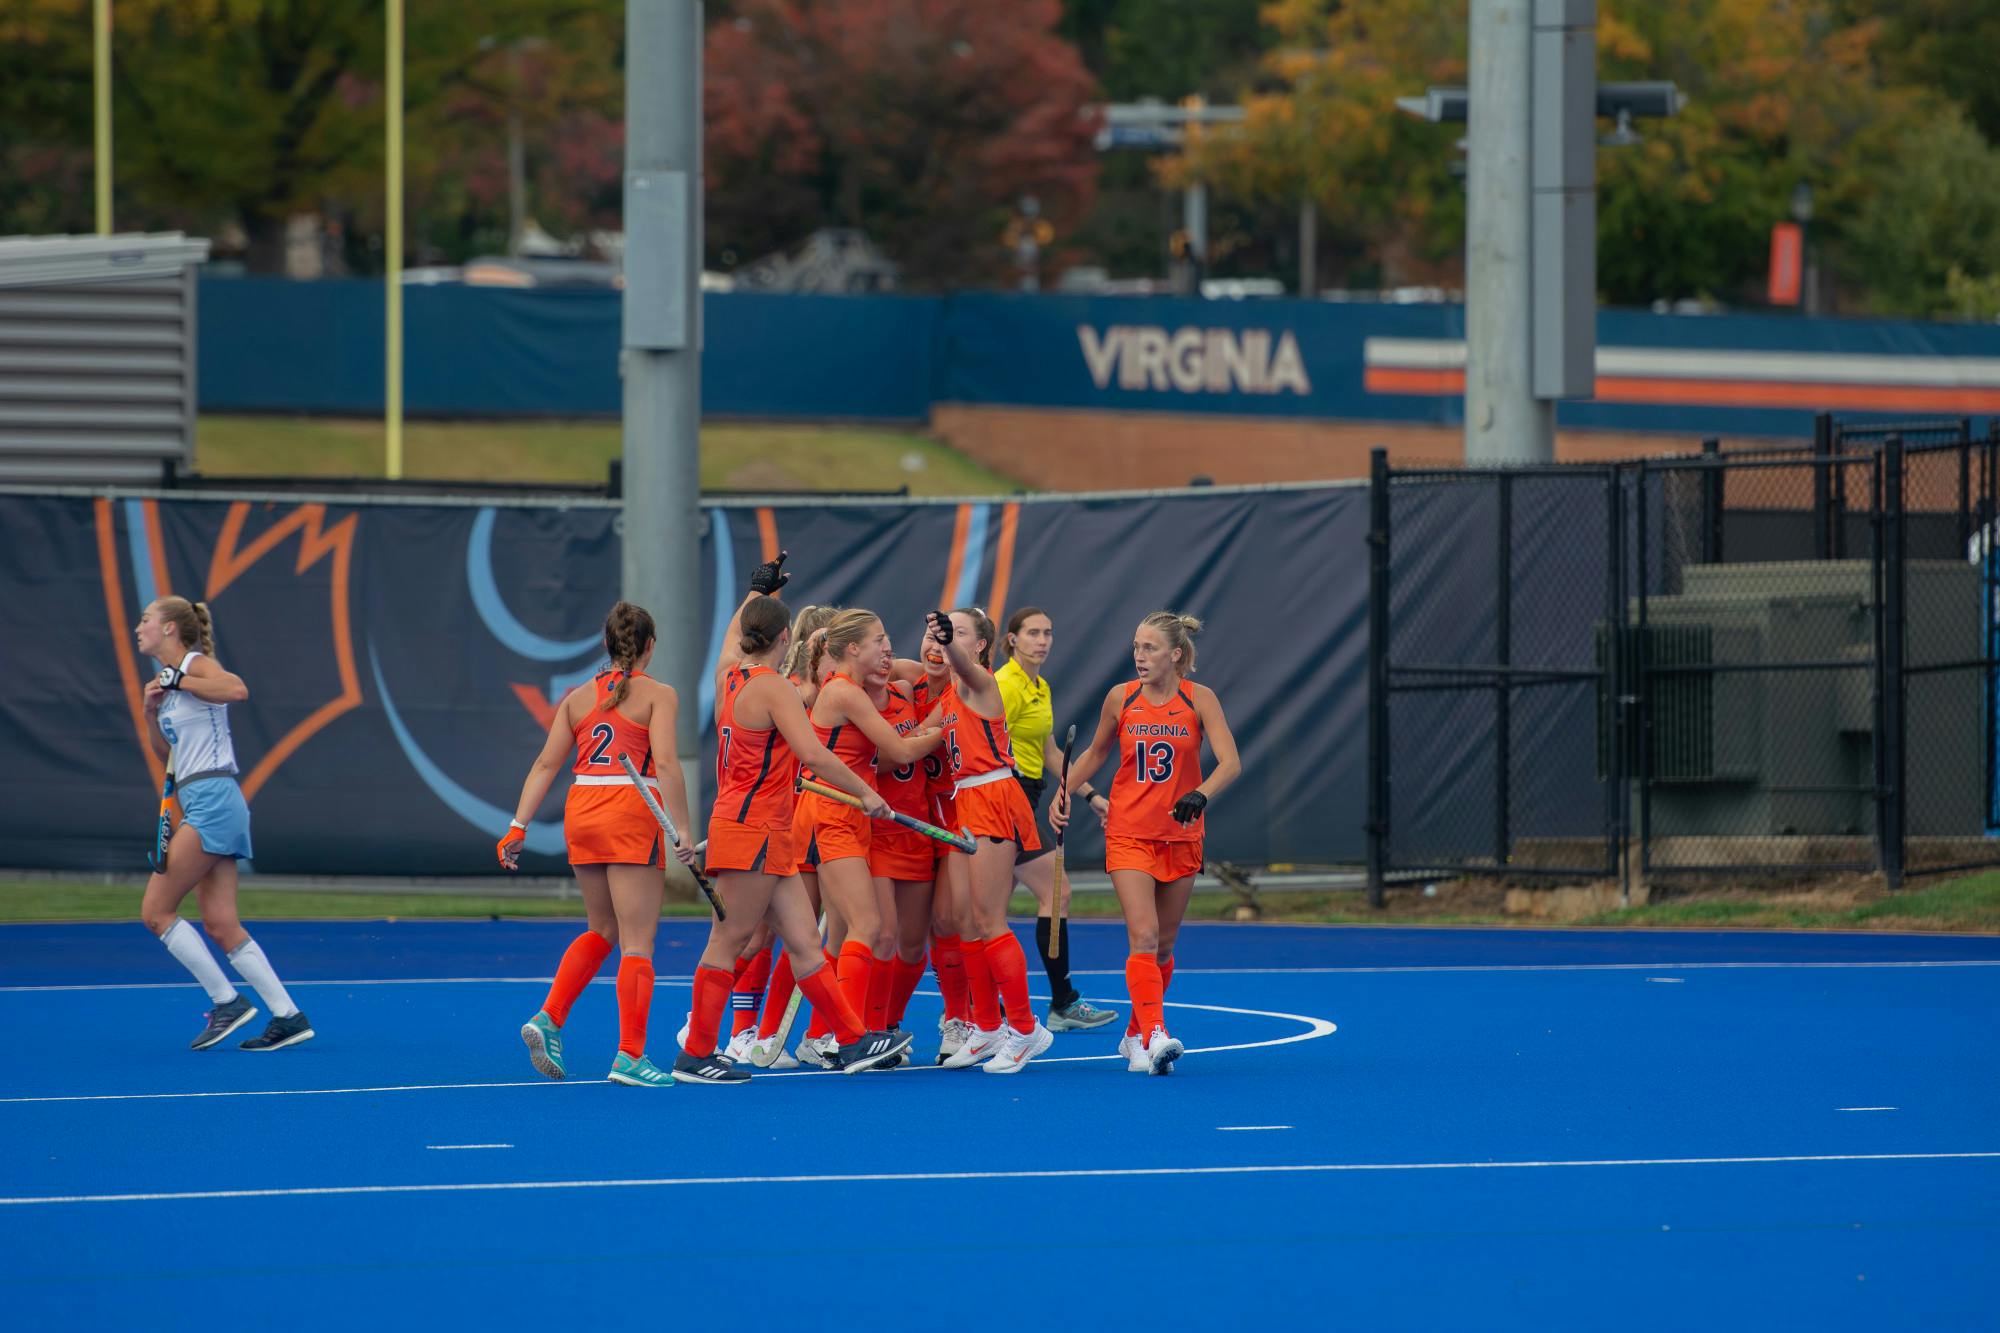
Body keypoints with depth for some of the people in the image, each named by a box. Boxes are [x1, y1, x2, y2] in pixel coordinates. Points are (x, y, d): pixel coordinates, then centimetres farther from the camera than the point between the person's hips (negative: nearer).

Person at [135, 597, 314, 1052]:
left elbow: (238, 690, -27)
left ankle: (227, 1001, -6)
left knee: (156, 911, -9)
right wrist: (152, 710, 10)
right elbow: (165, 752, 27)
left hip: (212, 800, -9)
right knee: (220, 924, 2)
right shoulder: (169, 677, 20)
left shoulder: (197, 664, -5)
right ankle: (288, 1016, 0)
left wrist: (177, 681, -17)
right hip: (202, 806, 9)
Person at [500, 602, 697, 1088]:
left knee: (602, 929, 22)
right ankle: (630, 1056, -6)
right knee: (637, 942, -2)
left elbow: (546, 764, 8)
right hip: (632, 814, -5)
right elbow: (664, 763, -14)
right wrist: (682, 830, -15)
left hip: (582, 811, 5)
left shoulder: (579, 697, 12)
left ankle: (549, 1019, 8)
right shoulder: (658, 695, -2)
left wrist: (519, 825, 7)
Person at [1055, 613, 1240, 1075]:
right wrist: (1065, 791, 2)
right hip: (1129, 834, -1)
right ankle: (1154, 1037, -26)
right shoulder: (1121, 698, -2)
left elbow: (1230, 762, -17)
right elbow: (1096, 752, 16)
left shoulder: (1199, 699, -7)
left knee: (1163, 945, 9)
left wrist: (1200, 796, -35)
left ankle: (1136, 1036, 26)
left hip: (1180, 836, 1)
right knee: (1144, 936, -17)